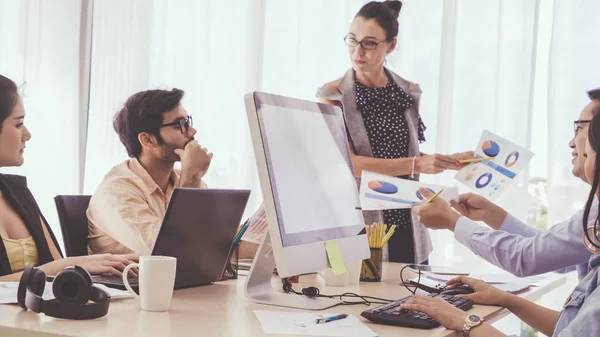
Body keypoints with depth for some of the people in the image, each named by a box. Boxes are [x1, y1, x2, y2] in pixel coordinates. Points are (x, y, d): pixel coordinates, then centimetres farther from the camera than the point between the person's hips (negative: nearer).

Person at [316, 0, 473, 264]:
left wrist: (452, 160, 6)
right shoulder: (334, 95, -6)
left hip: (406, 228, 4)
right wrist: (416, 164, -24)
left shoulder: (409, 94, 7)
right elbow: (349, 164, -17)